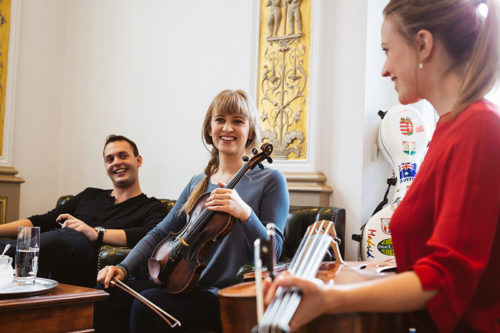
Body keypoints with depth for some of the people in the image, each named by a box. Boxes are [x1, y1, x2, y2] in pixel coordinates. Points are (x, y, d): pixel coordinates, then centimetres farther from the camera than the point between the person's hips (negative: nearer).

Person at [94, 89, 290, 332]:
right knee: (107, 292, -13)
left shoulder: (269, 180, -3)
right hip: (188, 287, 6)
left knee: (146, 305, -27)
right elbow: (160, 233, 16)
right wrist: (123, 267, 2)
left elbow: (273, 251, -9)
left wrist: (245, 213, -26)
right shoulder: (198, 183, 15)